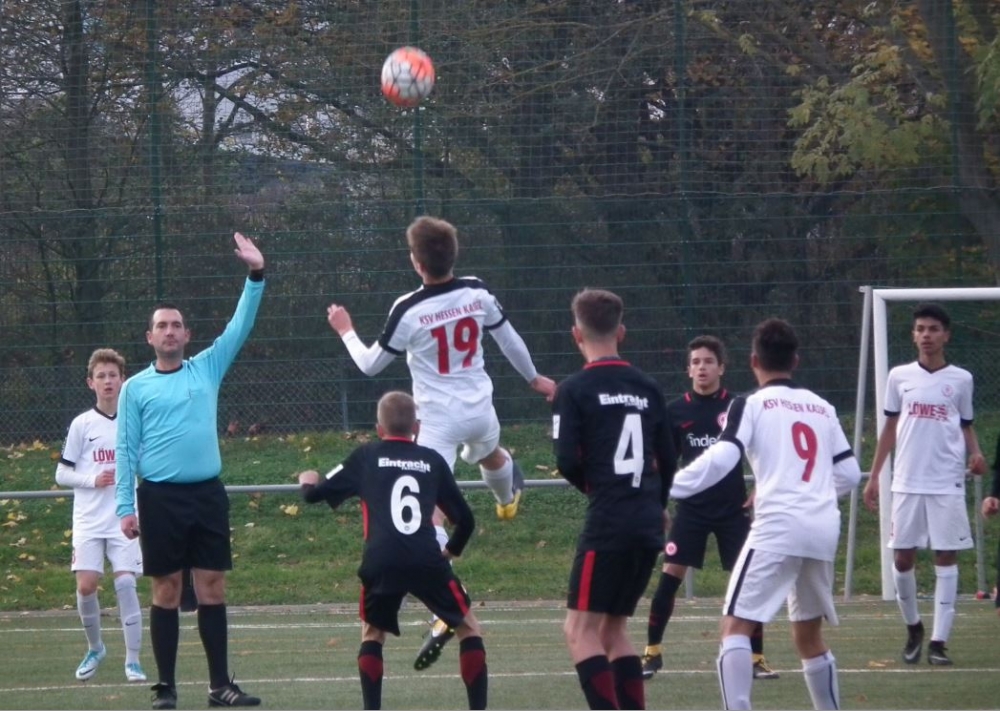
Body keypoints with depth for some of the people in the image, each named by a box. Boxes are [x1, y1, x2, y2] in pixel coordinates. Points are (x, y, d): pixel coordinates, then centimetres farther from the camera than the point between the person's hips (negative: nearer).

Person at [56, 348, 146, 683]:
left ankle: (133, 660, -4)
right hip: (89, 520, 0)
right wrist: (93, 480, -11)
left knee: (125, 583, -11)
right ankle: (95, 648, 17)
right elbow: (61, 474, 4)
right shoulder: (82, 424, 3)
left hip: (125, 518, 0)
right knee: (86, 585, -8)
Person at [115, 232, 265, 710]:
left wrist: (256, 276, -7)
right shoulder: (136, 388, 5)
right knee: (167, 590, 1)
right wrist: (125, 506, -5)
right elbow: (126, 449, 3)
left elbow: (240, 327, 4)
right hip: (160, 497, -2)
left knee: (212, 588, 3)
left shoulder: (207, 369, 10)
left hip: (208, 493, 2)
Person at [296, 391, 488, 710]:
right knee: (468, 628, 15)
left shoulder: (366, 456, 16)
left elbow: (316, 494, 22)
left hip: (381, 563, 0)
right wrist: (451, 551, 43)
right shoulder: (432, 460, 19)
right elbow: (465, 518, 23)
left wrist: (307, 481, 47)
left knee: (372, 633, 23)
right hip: (427, 562, 0)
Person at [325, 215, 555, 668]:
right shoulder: (477, 294, -6)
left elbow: (370, 364, -6)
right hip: (480, 409, 5)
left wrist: (346, 331, 13)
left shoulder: (408, 310, -18)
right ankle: (509, 495, 75)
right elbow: (509, 340, 11)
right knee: (489, 455, 40)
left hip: (438, 417, -5)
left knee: (428, 511, -10)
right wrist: (534, 378, 28)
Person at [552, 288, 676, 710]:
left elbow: (567, 461, -11)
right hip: (648, 526, 6)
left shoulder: (575, 390, -6)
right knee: (613, 628, 17)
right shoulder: (648, 388, 10)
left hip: (607, 526, -6)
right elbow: (668, 462, 13)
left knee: (581, 629, -4)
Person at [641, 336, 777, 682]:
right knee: (669, 577, -5)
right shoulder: (676, 410, 1)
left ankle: (757, 658, 6)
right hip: (692, 507, 1)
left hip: (733, 509, -1)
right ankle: (652, 653, 5)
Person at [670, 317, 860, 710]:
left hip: (778, 527, -6)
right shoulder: (822, 407, 18)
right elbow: (849, 473, 19)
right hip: (824, 529, 6)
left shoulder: (751, 405, 2)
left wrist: (666, 488, -9)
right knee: (808, 633, 20)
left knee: (736, 625, -8)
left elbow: (719, 460, -12)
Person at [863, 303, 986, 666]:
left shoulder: (961, 380, 4)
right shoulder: (899, 377, 7)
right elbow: (890, 428, 13)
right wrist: (874, 476, 9)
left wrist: (975, 453, -9)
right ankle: (913, 627, 23)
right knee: (902, 558, 1)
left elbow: (966, 427, 12)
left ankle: (939, 641, -1)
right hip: (907, 482, 1)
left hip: (947, 483, -1)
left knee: (946, 557, -3)